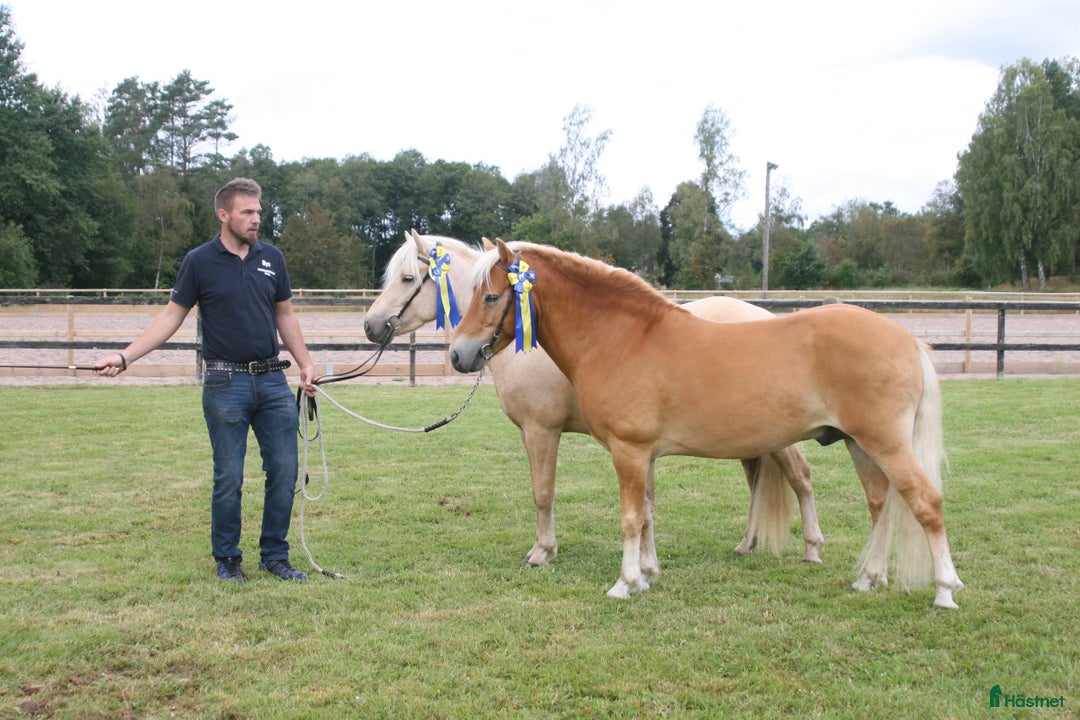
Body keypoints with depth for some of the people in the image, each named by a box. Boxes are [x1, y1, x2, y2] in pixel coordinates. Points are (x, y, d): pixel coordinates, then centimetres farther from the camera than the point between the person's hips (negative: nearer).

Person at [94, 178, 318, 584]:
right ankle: (227, 560, 16)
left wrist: (305, 364, 5)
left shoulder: (272, 258, 7)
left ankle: (275, 556, 16)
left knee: (284, 471, 3)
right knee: (229, 477, 2)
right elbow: (172, 316, -1)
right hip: (225, 383, -4)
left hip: (273, 380, 4)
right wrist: (124, 357, -9)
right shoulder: (200, 262, -3)